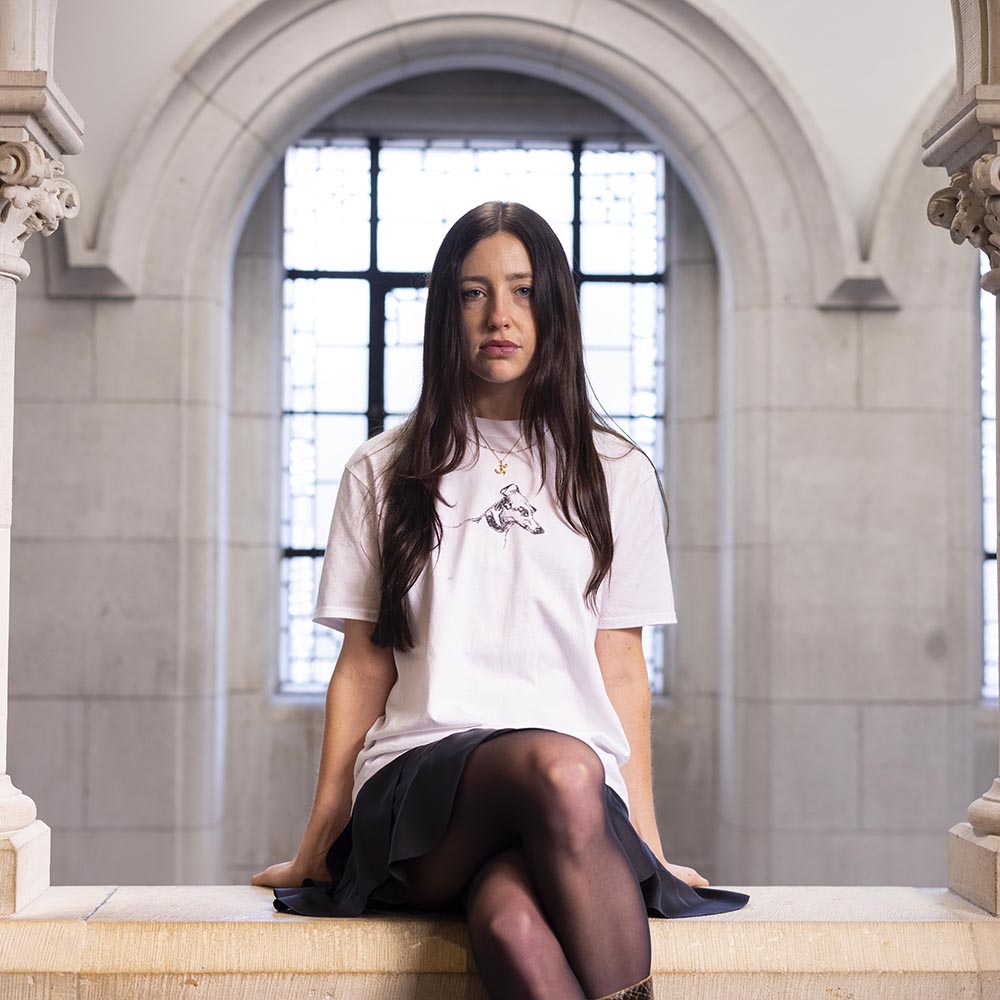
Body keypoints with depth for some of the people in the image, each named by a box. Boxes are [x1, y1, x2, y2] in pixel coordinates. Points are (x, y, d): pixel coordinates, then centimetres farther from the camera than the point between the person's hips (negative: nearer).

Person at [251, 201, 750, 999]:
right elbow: (363, 666, 14)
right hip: (419, 780, 0)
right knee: (560, 768, -37)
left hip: (582, 779, 0)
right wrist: (318, 843, 7)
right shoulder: (384, 473, 18)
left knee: (508, 911, -37)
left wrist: (648, 842, 6)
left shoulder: (617, 475, 18)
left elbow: (623, 671, 14)